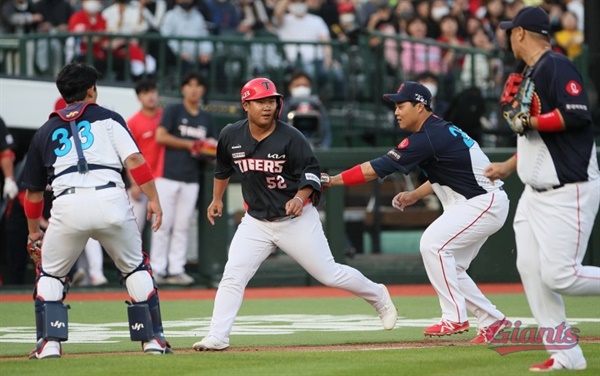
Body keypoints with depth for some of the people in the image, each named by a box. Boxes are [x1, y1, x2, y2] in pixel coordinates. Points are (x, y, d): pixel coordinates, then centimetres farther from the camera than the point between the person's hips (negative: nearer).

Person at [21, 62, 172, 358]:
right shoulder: (107, 118, 17)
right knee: (136, 268, 20)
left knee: (50, 274, 20)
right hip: (111, 199, -1)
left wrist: (34, 231, 38)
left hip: (67, 205, 1)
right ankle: (152, 338, 16)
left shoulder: (45, 132, 24)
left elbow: (33, 191, 27)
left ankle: (49, 343, 7)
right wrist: (153, 199, 4)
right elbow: (134, 159, 2)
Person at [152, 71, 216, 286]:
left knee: (182, 226, 4)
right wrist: (189, 144, -10)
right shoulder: (173, 111, 2)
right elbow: (160, 137, -8)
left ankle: (176, 270, 6)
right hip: (168, 176, -4)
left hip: (192, 179, 4)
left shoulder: (207, 118, 18)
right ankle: (157, 269, -2)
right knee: (163, 224, -5)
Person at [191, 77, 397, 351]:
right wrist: (217, 199, 18)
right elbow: (223, 168, 15)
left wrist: (301, 197, -29)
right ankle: (217, 337, -9)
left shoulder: (291, 138, -17)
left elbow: (311, 172, -13)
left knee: (330, 274, 2)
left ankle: (378, 297, 27)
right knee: (233, 276, -12)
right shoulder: (231, 136, -5)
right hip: (256, 222, 3)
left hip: (296, 220, -3)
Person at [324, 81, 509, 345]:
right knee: (449, 268, 11)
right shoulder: (439, 130, 11)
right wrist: (415, 195, 11)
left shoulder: (426, 139, -20)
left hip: (486, 204, -11)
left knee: (433, 244, -19)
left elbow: (376, 169, -20)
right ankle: (492, 321, 18)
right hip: (485, 204, 11)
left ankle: (455, 317, -16)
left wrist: (332, 181, -15)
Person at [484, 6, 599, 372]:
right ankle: (565, 355, 4)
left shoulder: (557, 67, -13)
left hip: (570, 191, -10)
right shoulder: (531, 74, 16)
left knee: (559, 275, -16)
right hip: (536, 191, 10)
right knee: (531, 269, 1)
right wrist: (509, 166, 24)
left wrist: (529, 121, -18)